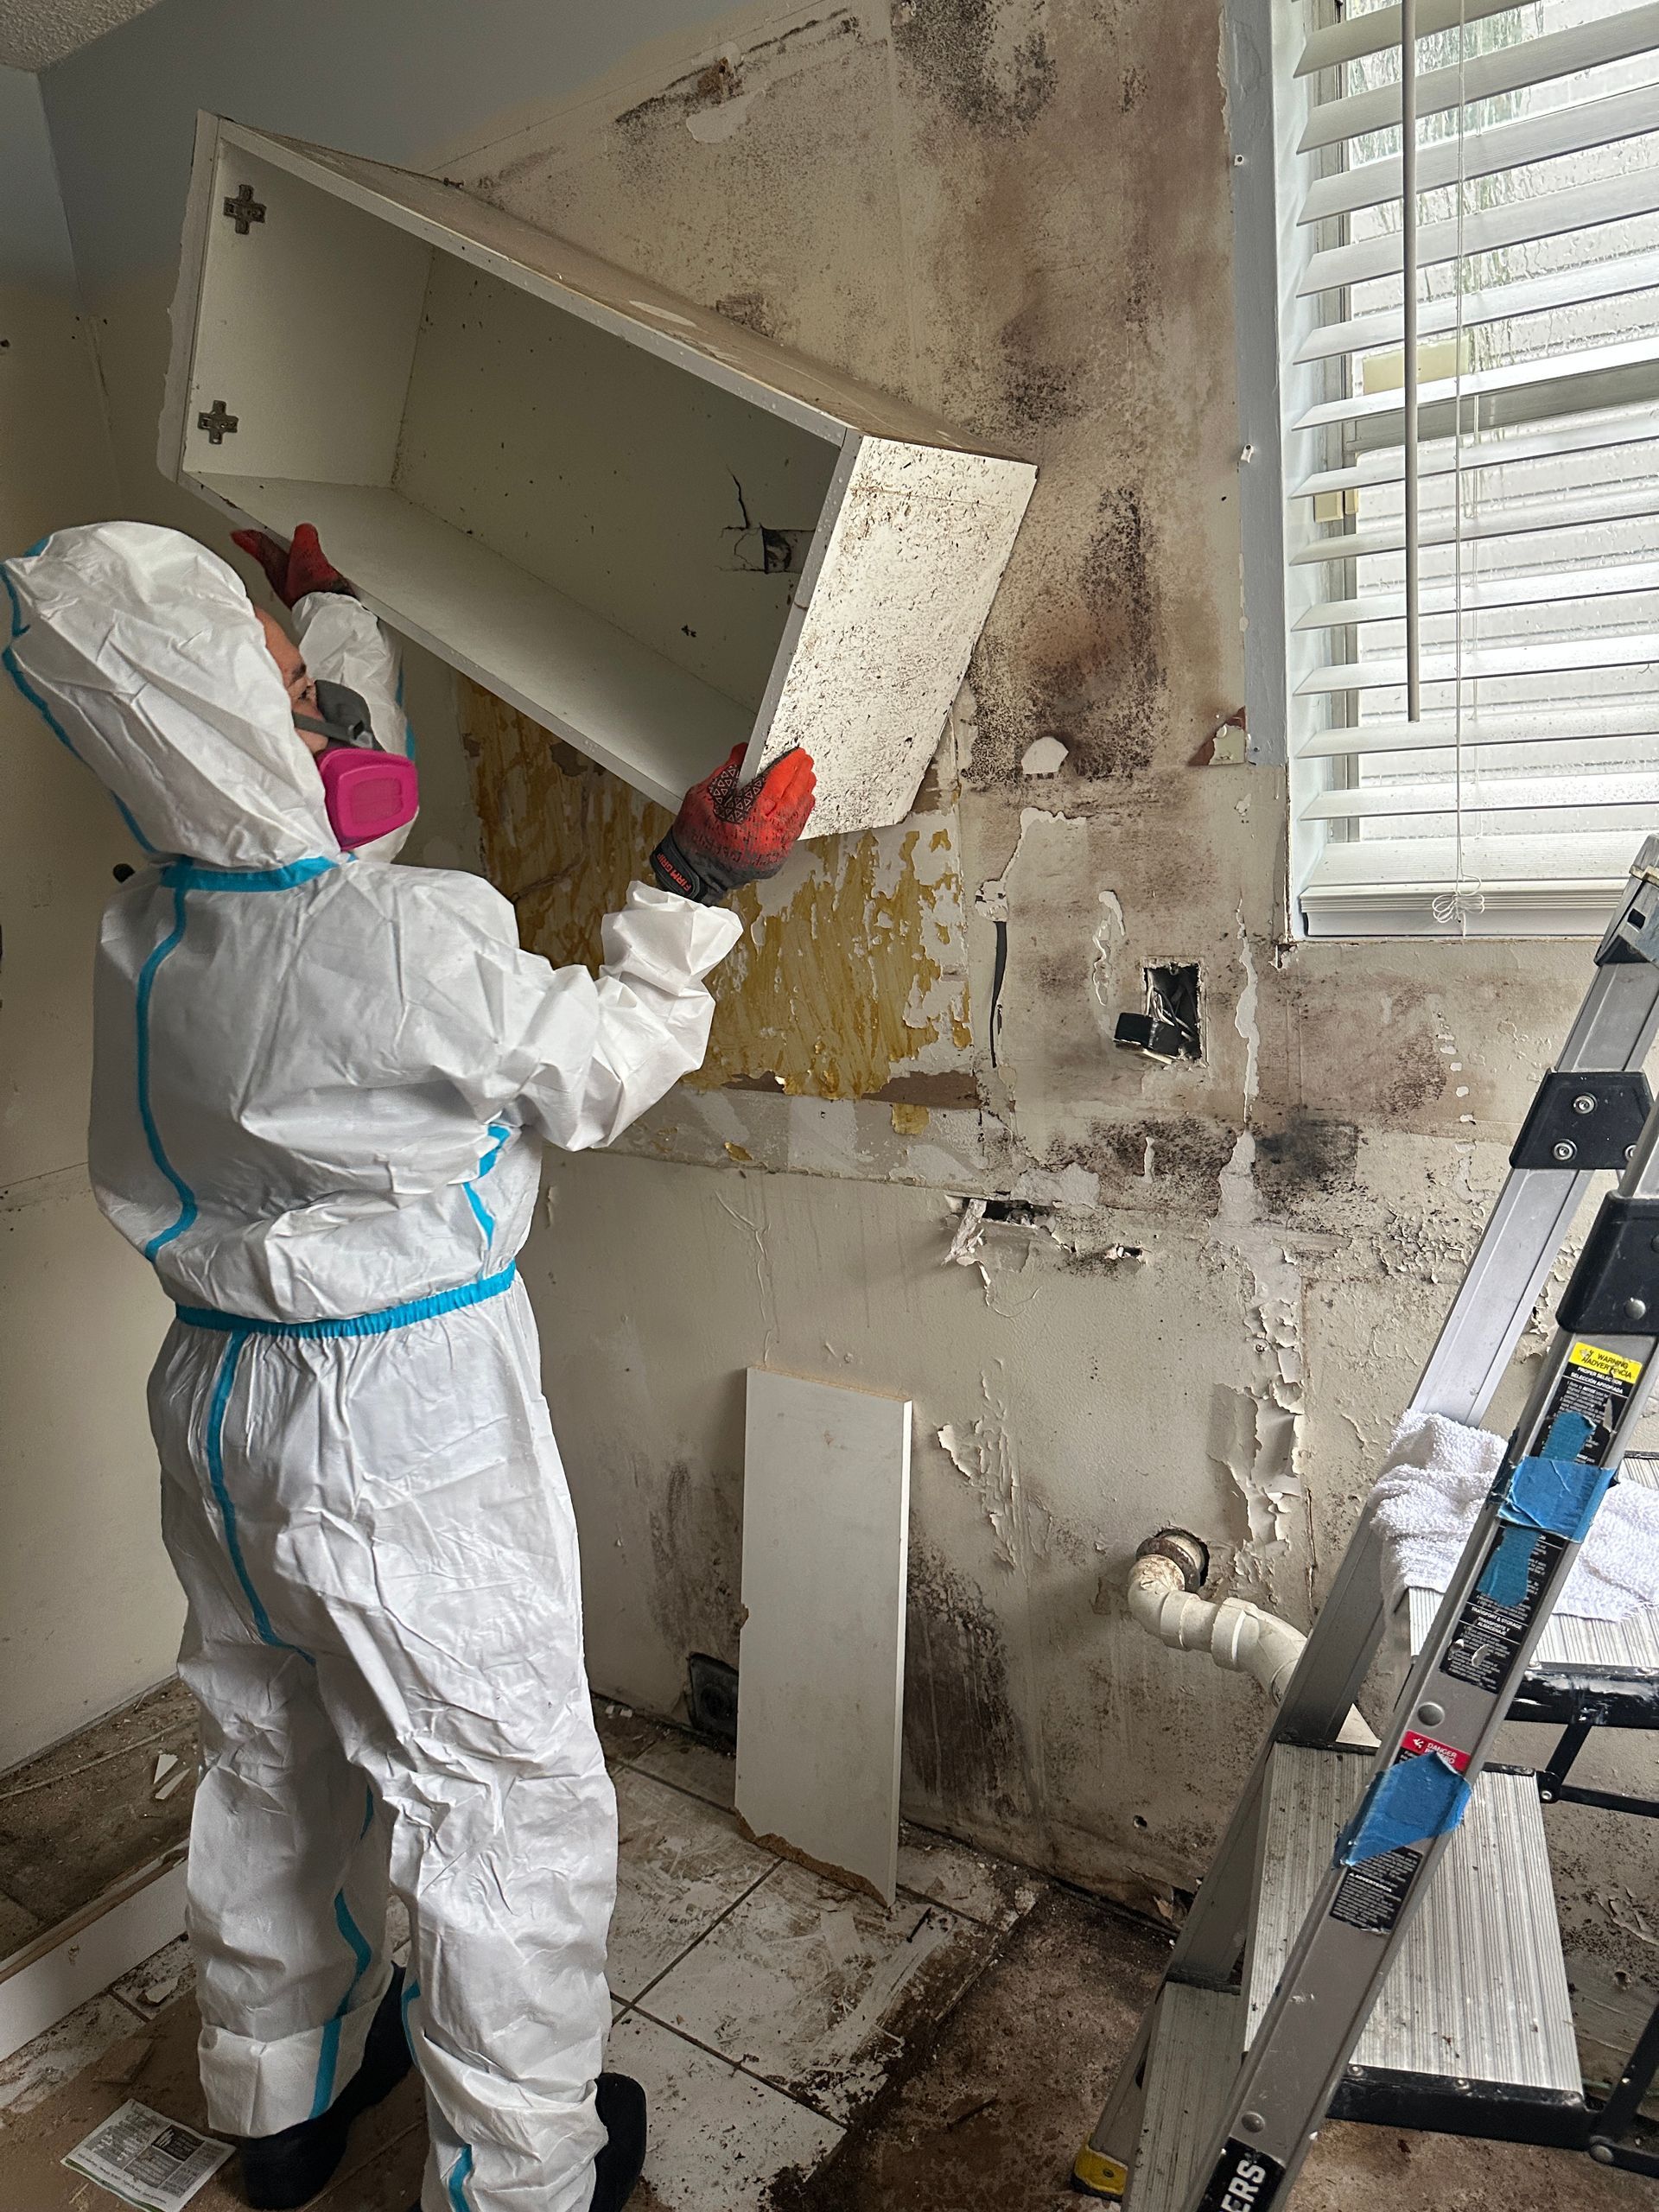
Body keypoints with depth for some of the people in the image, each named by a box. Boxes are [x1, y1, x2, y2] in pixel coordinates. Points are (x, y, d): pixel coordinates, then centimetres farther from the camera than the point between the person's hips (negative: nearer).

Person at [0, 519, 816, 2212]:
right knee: (501, 1798, 12)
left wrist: (334, 607, 30)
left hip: (221, 1394, 8)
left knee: (270, 1758, 26)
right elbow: (600, 1077, -11)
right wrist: (689, 895, -5)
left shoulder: (151, 928, -4)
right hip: (406, 1424, -8)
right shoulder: (409, 943, -27)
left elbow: (331, 795, 16)